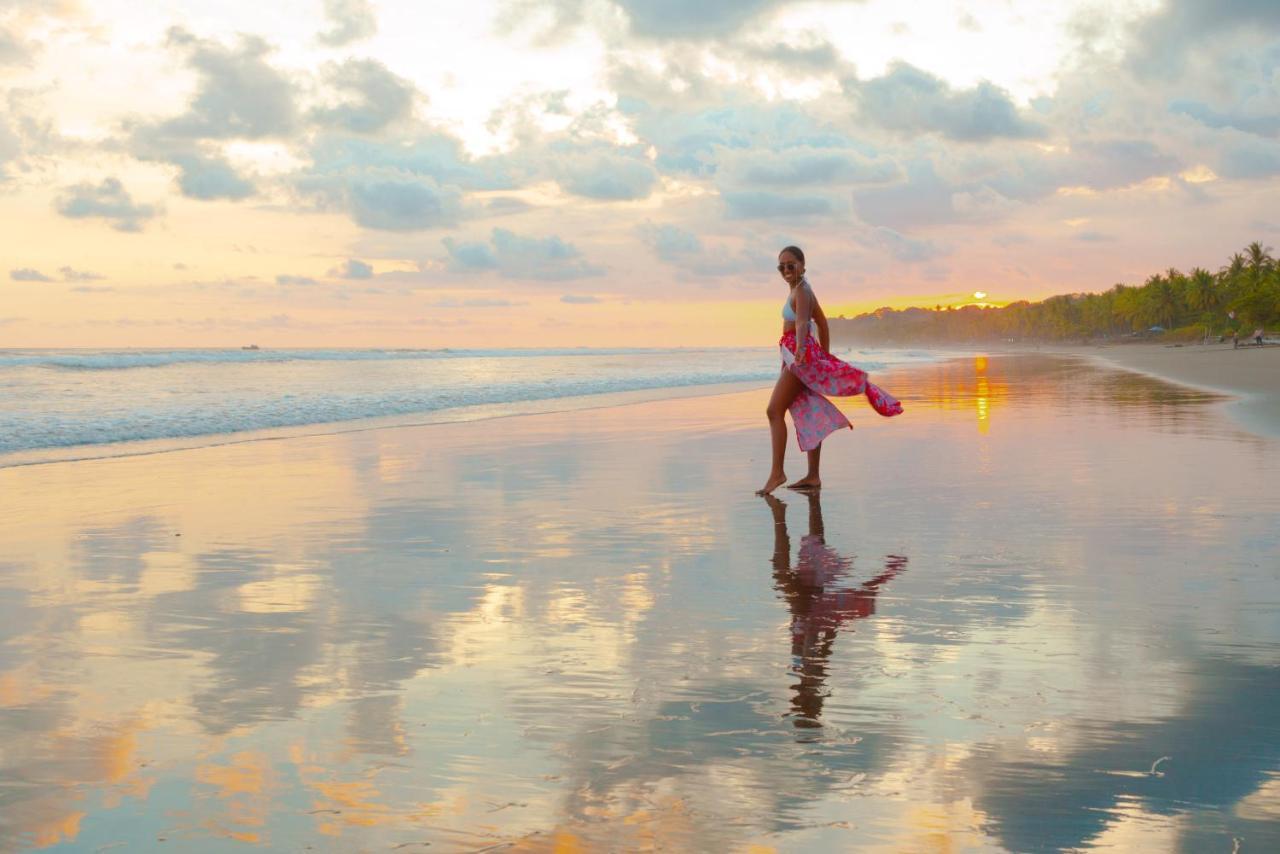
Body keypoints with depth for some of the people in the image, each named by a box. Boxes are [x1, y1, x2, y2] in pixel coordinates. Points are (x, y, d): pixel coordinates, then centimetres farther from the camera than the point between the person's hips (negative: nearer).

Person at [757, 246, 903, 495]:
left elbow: (802, 321, -33)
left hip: (801, 355, -11)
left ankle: (777, 472, -14)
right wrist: (824, 357, 28)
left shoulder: (801, 290, -14)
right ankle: (813, 476, 14)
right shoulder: (801, 289, 17)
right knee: (808, 414, 10)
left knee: (774, 410, -12)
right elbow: (822, 322, 25)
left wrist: (800, 348, -50)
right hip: (798, 357, 11)